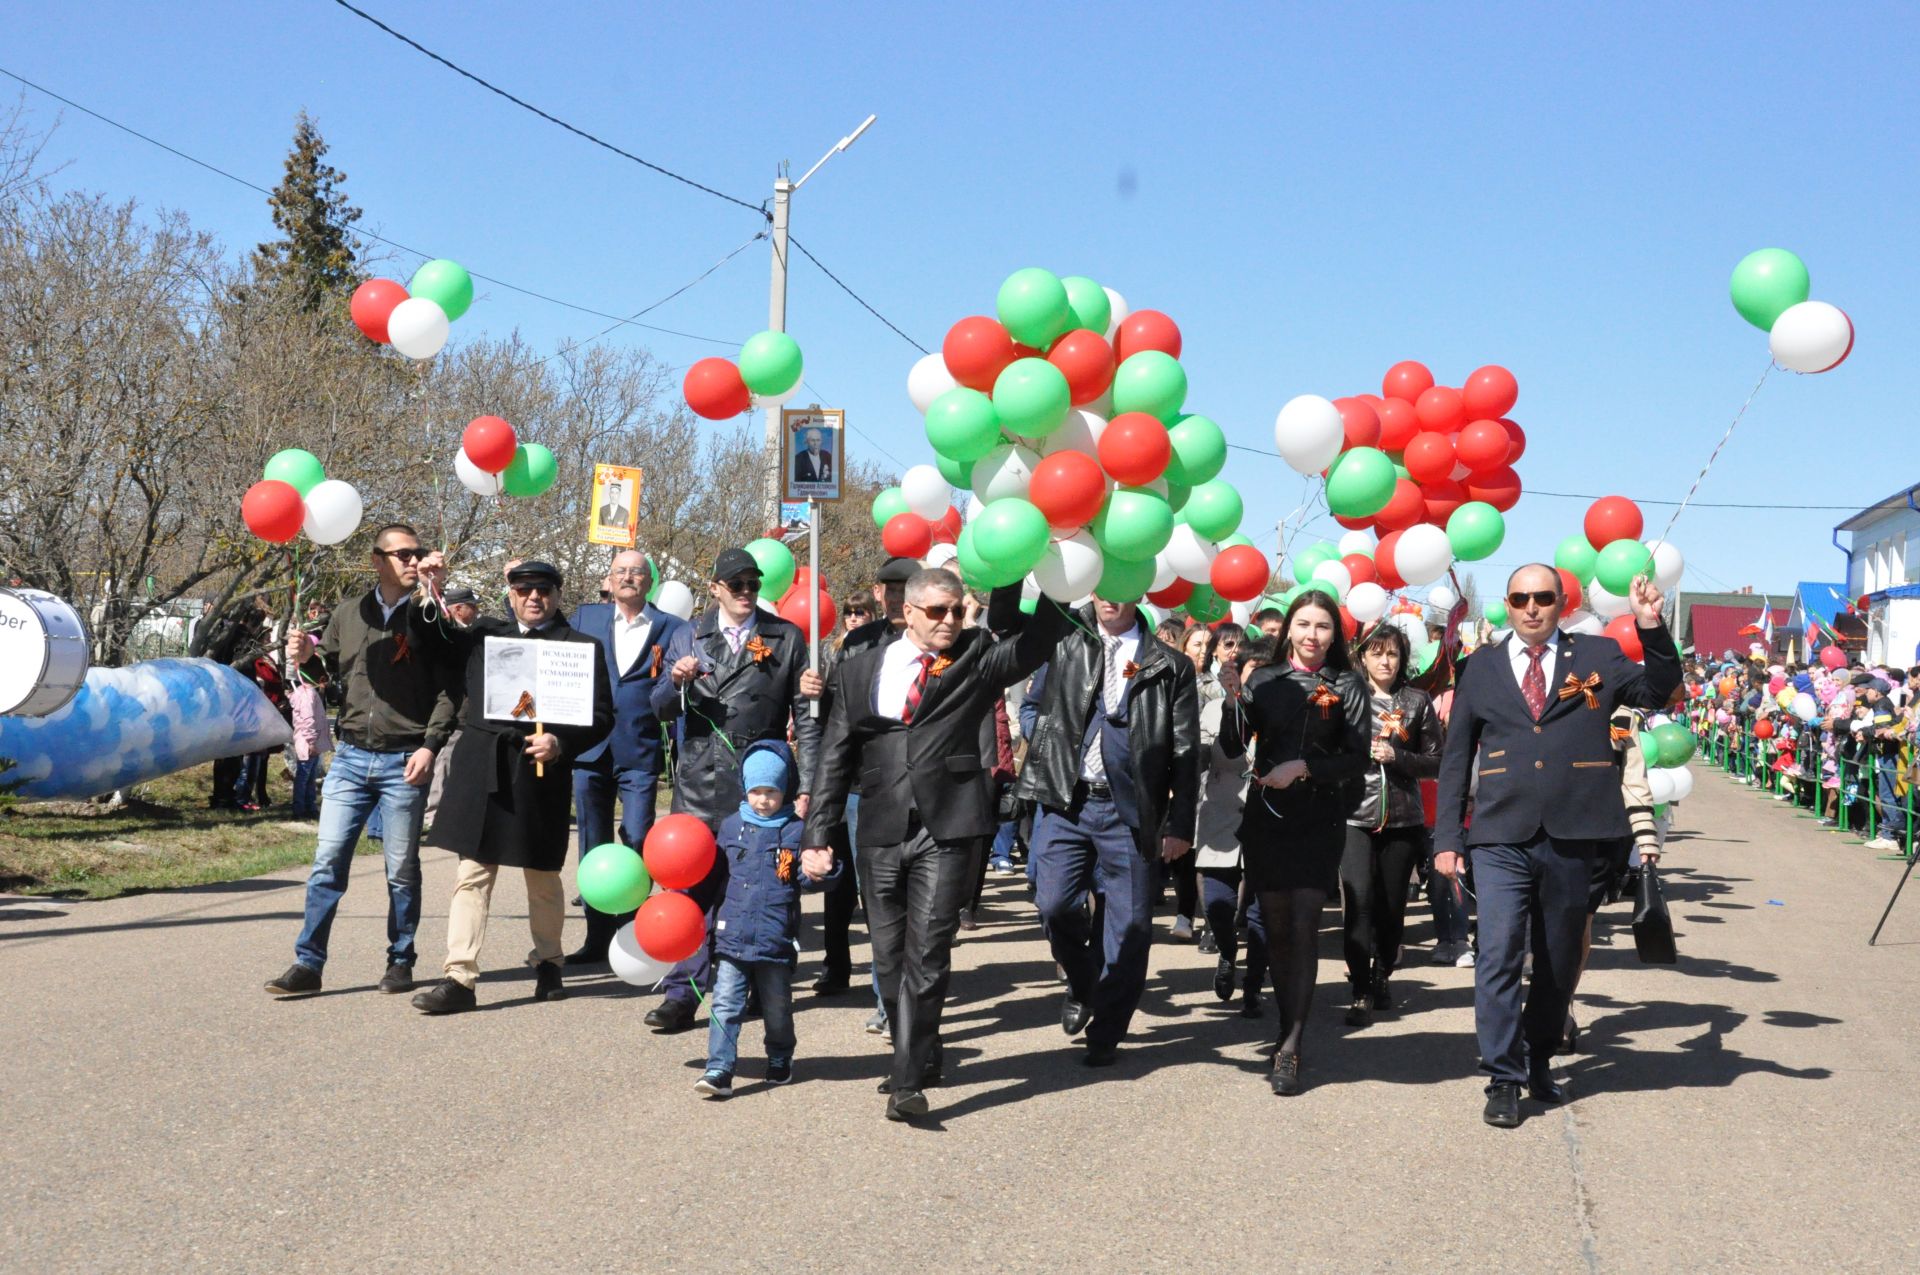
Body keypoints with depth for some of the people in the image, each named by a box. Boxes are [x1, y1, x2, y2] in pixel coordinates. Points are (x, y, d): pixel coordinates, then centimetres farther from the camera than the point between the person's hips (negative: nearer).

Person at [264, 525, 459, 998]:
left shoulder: (429, 619, -1)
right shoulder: (349, 616, 10)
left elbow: (448, 690, -6)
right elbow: (331, 672, 17)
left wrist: (430, 745, -16)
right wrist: (307, 659, -4)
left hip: (404, 762, -3)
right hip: (351, 756, 3)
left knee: (402, 870, 6)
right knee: (327, 860, 0)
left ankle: (400, 962, 18)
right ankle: (307, 964, 5)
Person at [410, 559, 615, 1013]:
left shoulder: (581, 647, 2)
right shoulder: (485, 634, 13)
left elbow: (601, 716, -1)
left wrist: (561, 743, -17)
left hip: (540, 775, -2)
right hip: (481, 770, 2)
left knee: (542, 877, 10)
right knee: (473, 873, 0)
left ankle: (547, 963, 29)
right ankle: (459, 977, 0)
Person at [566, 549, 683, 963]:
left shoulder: (670, 629, 5)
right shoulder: (586, 617, 12)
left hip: (641, 753, -2)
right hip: (590, 748, 3)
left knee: (638, 843, -6)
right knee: (593, 849, 7)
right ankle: (597, 939, 15)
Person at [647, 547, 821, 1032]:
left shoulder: (786, 639, 8)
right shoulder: (688, 638, 12)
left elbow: (805, 716, 5)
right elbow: (662, 709, 9)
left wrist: (806, 787, -2)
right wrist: (676, 681, -14)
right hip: (700, 782, 1)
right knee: (694, 885, -4)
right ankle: (684, 994, -2)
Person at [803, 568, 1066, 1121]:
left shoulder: (977, 660, 7)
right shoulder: (859, 670, 11)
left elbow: (1042, 633, -3)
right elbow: (835, 757, 9)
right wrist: (819, 833, 2)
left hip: (946, 831, -3)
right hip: (881, 832, 3)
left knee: (927, 954, -10)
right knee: (891, 956, 10)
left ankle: (909, 1080, -7)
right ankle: (919, 1059, 29)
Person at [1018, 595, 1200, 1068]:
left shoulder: (1170, 665, 3)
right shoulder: (1065, 639, 9)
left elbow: (1185, 752, 2)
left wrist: (1180, 825, -2)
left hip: (1129, 810, -1)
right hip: (1065, 800, 1)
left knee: (1129, 922, 0)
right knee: (1055, 905, -7)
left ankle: (1106, 1033, 14)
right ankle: (1082, 984, 24)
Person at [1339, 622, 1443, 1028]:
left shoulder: (1418, 702, 7)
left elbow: (1435, 762, 5)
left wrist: (1397, 757, -8)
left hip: (1404, 819, 2)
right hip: (1355, 816, -2)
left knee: (1392, 906, 6)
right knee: (1359, 901, -13)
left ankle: (1381, 977, 26)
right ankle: (1360, 991, -8)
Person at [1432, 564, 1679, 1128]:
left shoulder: (1597, 657, 8)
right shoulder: (1481, 667, 8)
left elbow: (1660, 692, 2)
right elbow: (1455, 758, 8)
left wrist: (1652, 629, -13)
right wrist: (1447, 837, 2)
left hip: (1572, 836, 1)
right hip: (1501, 838, -1)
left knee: (1559, 959, 12)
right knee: (1500, 954, -9)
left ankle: (1539, 1061, 30)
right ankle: (1503, 1078, -2)